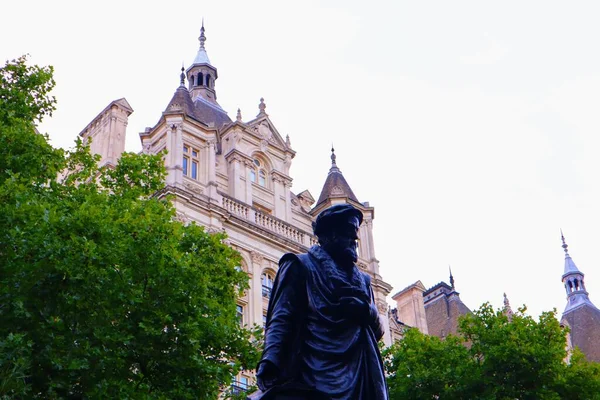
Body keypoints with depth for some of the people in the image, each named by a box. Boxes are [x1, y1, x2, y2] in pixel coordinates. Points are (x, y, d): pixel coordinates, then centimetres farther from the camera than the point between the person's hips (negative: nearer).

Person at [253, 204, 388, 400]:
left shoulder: (361, 279, 29)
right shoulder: (301, 266, 11)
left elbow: (377, 330, 23)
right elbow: (281, 319, -2)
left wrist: (366, 311, -1)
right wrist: (270, 360, -20)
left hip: (358, 375, 6)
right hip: (313, 373, -5)